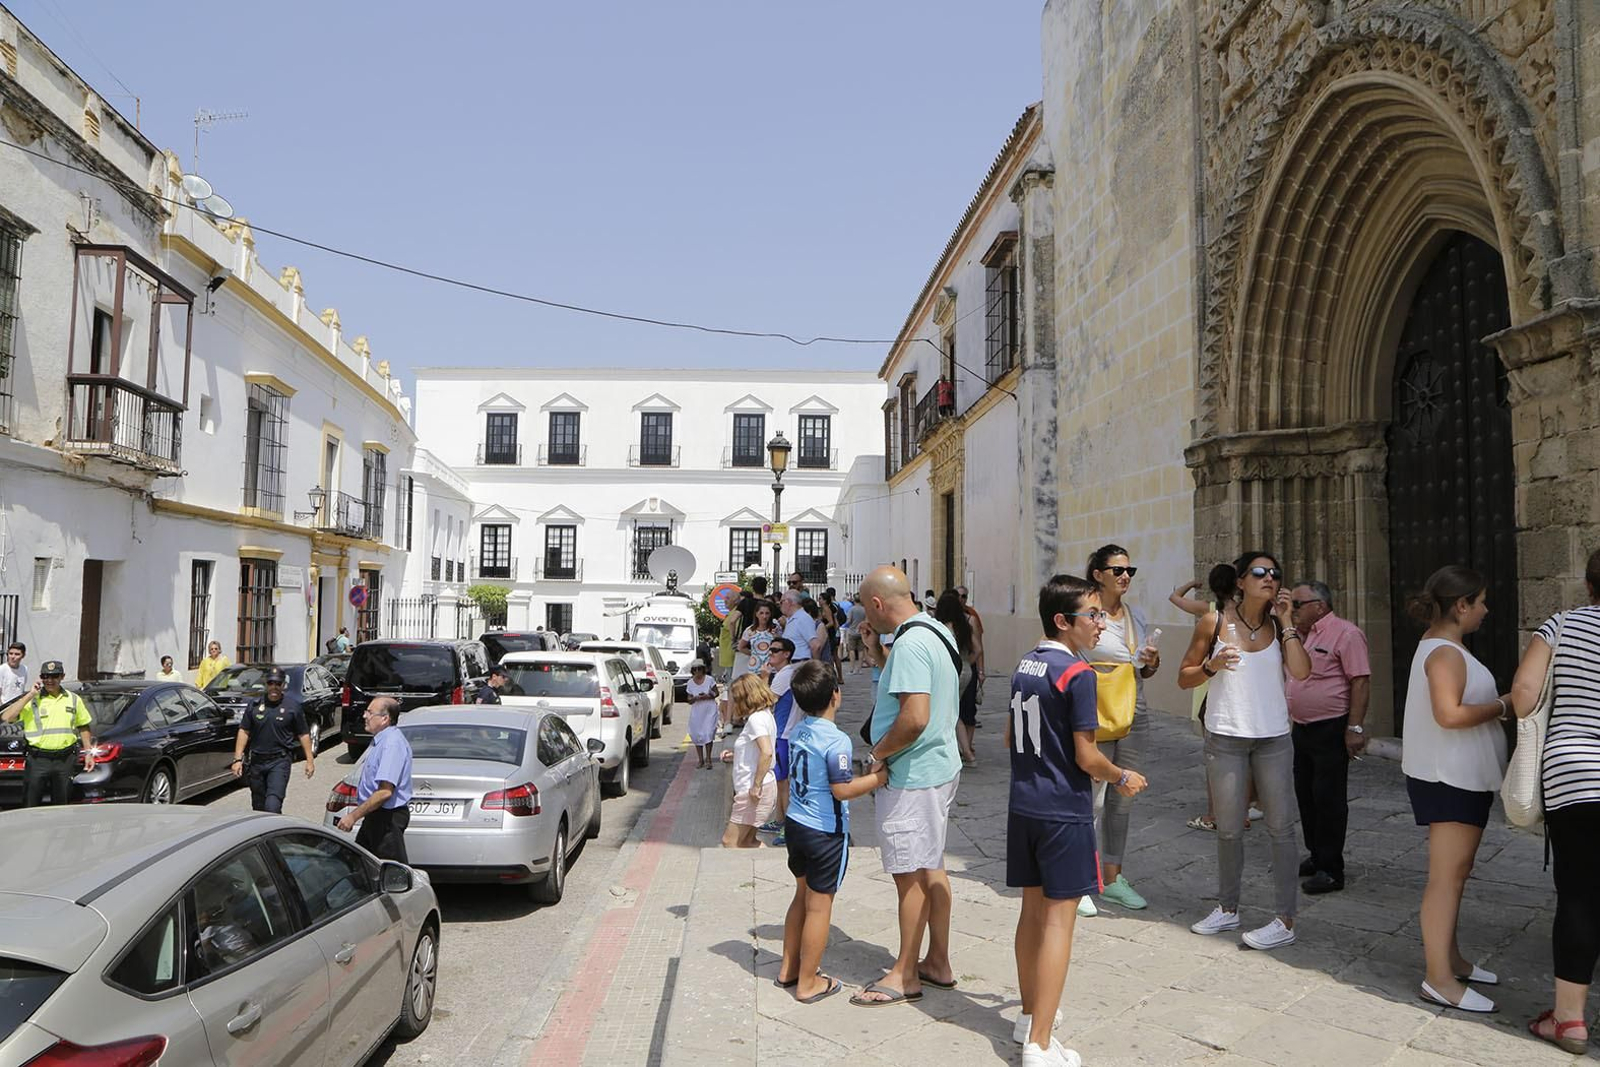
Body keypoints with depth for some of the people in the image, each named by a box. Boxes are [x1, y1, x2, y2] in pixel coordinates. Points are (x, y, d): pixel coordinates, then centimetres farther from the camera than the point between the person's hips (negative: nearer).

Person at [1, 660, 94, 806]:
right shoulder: (31, 700, -1)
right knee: (30, 806, 2)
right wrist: (30, 695, -15)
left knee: (62, 805, 12)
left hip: (65, 760, 2)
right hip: (38, 760, -2)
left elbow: (83, 727, 15)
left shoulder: (74, 699, 8)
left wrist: (88, 752, 9)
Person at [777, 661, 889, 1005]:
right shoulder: (836, 741, -21)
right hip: (825, 832, -8)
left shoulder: (798, 732, 4)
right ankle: (808, 983, 12)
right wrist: (877, 778, -10)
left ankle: (789, 967, 31)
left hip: (795, 823, 8)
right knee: (819, 905, 3)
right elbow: (842, 790, -21)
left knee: (802, 895, 22)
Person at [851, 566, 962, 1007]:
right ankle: (938, 963, 29)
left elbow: (914, 718, -30)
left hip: (911, 776, -10)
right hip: (940, 767, 10)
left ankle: (905, 975, 13)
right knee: (931, 868, 18)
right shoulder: (938, 632, 10)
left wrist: (877, 753, -15)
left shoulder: (909, 644, -22)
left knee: (911, 875, 1)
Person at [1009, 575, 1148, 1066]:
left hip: (1023, 804, 8)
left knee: (1032, 910, 18)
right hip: (1064, 812, -8)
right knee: (1059, 918, -1)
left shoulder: (1024, 666, 7)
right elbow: (1087, 757, -16)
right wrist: (1124, 778, 1)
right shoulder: (1077, 673, -17)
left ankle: (1030, 1015, 32)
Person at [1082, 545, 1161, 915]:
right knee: (1091, 799, -5)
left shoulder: (1137, 615, 12)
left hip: (1133, 716, 7)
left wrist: (1151, 664, -1)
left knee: (1122, 800, 13)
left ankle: (1112, 877, 24)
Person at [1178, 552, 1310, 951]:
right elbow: (1184, 677, 2)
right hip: (1226, 739, 0)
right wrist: (1211, 666, -17)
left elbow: (1301, 671, -16)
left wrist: (1285, 622, -14)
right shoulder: (1214, 622, -3)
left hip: (1273, 739, 1)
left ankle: (1286, 920, 10)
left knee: (1280, 827, 2)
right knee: (1228, 829, 10)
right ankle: (1228, 908, 27)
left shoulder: (1279, 625, 1)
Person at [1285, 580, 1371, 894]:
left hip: (1331, 730, -9)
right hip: (1301, 729, 9)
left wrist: (1355, 727, -22)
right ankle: (1316, 856, 27)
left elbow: (1361, 681, -18)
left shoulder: (1345, 633, -13)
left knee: (1328, 798, -4)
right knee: (1306, 795, 14)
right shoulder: (1300, 636, 15)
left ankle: (1331, 870, 3)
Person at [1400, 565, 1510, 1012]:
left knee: (1456, 871, 18)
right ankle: (1439, 979, -4)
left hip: (1460, 776, 11)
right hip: (1449, 778, -11)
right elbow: (1450, 714, -30)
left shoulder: (1438, 646, 15)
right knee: (1448, 874, -8)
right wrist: (1502, 706, -18)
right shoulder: (1446, 653, -18)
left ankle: (1450, 958, 29)